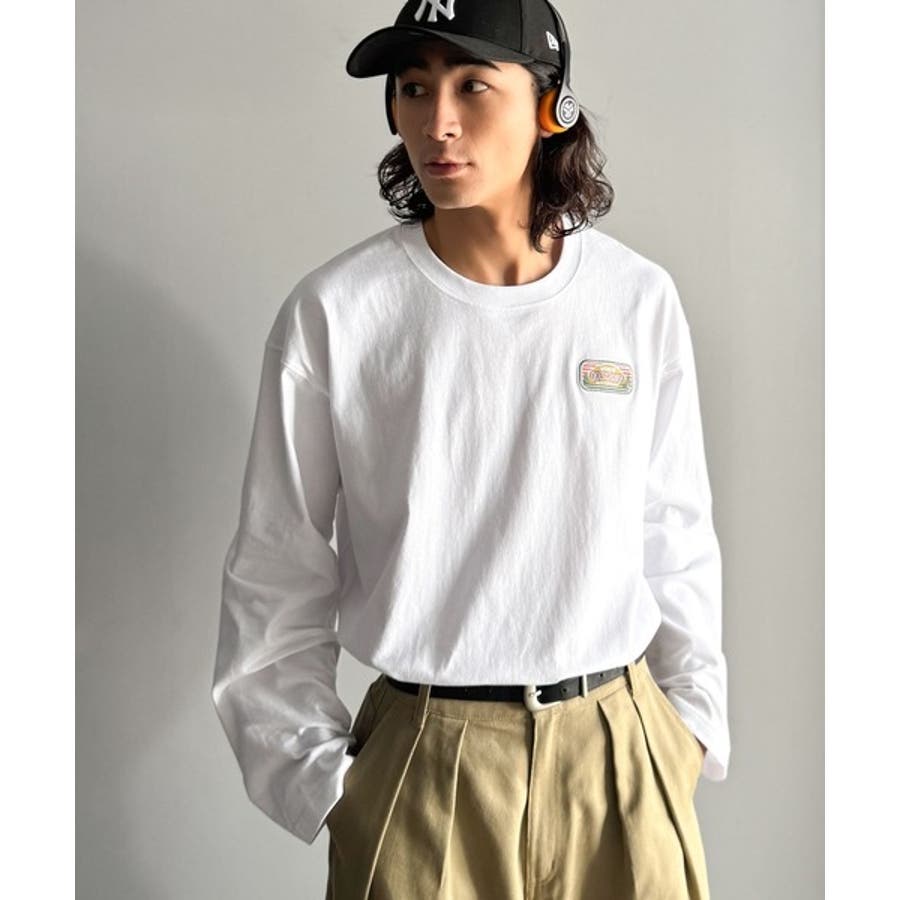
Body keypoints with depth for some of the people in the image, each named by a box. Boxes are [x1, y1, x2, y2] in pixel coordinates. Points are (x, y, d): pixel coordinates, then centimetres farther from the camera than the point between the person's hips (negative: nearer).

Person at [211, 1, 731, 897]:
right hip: (423, 761, -1)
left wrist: (692, 718, 6)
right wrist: (316, 771, -4)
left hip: (620, 752, 2)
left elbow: (675, 540, 7)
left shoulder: (639, 299, -3)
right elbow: (275, 576, -2)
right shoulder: (334, 312, -9)